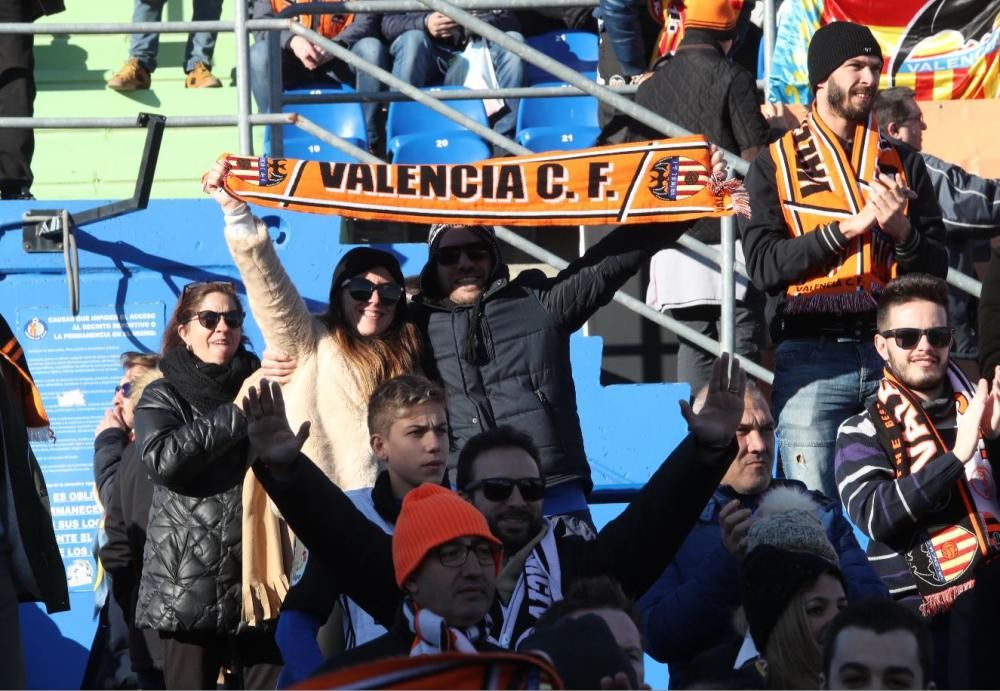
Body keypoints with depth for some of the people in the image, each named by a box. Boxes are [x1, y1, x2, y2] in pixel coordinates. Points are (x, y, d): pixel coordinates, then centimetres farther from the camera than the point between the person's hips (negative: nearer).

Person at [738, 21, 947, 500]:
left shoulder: (903, 164, 15)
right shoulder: (774, 165, 7)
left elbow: (935, 270, 12)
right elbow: (763, 265, -6)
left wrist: (901, 230, -9)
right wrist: (850, 225, -13)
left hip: (892, 353, 3)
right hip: (810, 357, -3)